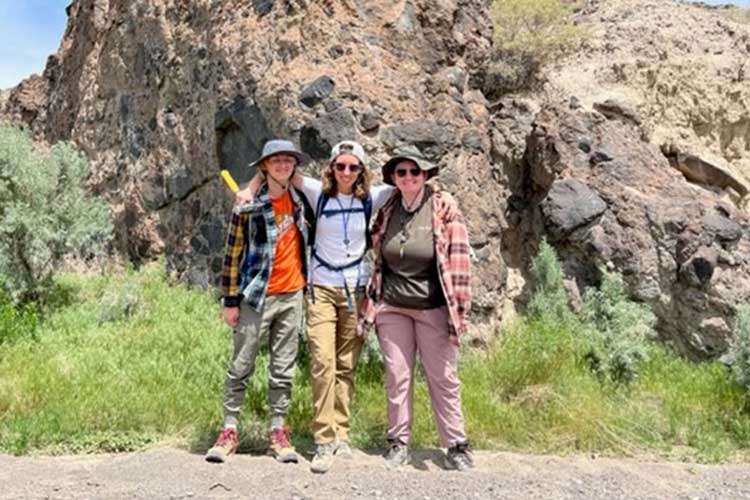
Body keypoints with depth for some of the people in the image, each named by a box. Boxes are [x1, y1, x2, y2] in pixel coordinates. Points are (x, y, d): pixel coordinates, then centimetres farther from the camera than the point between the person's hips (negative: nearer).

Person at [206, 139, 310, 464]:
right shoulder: (248, 208, -6)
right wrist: (231, 300, -7)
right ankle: (229, 431, 13)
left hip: (292, 296, 4)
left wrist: (306, 283, 19)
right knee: (241, 367, 2)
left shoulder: (298, 201, 9)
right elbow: (233, 255, -5)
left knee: (283, 370, 8)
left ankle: (278, 432, 17)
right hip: (257, 297, -4)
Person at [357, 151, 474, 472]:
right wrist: (369, 306, 12)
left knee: (443, 378, 3)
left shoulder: (444, 211, -6)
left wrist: (459, 310, -10)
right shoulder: (387, 212, 6)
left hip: (433, 308, -3)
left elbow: (459, 262, -7)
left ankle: (456, 445, 15)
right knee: (397, 376, 8)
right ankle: (398, 442, 20)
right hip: (392, 307, 3)